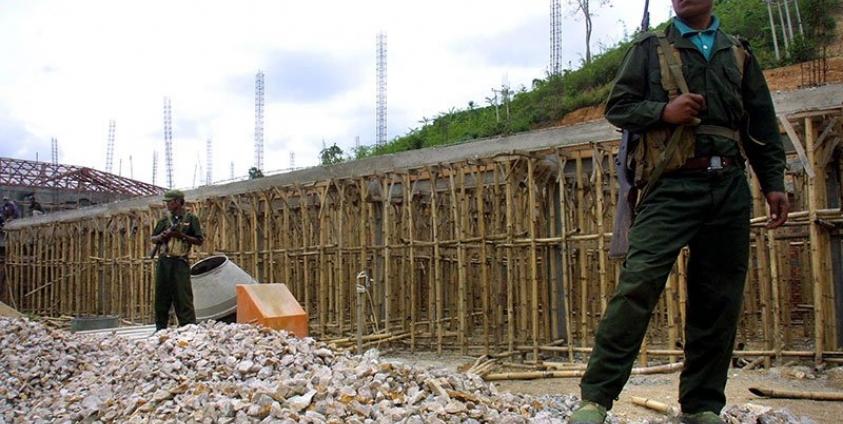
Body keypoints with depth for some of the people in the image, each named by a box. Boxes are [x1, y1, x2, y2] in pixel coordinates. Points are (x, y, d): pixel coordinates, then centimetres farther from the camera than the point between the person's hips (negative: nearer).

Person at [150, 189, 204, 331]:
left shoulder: (191, 219, 2)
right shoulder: (164, 220, 14)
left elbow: (199, 240, 0)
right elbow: (153, 239, 18)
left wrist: (182, 235, -12)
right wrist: (164, 235, -3)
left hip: (180, 262, -5)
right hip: (163, 262, 5)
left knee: (183, 298, -7)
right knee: (161, 297, 8)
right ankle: (160, 328, 17)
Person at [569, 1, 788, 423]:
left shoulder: (739, 54, 21)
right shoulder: (650, 48, 13)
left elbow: (762, 124, 20)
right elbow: (617, 106, 8)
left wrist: (774, 183, 11)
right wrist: (664, 111, -10)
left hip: (730, 188, 4)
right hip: (672, 186, -3)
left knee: (719, 300, 3)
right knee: (638, 282, -18)